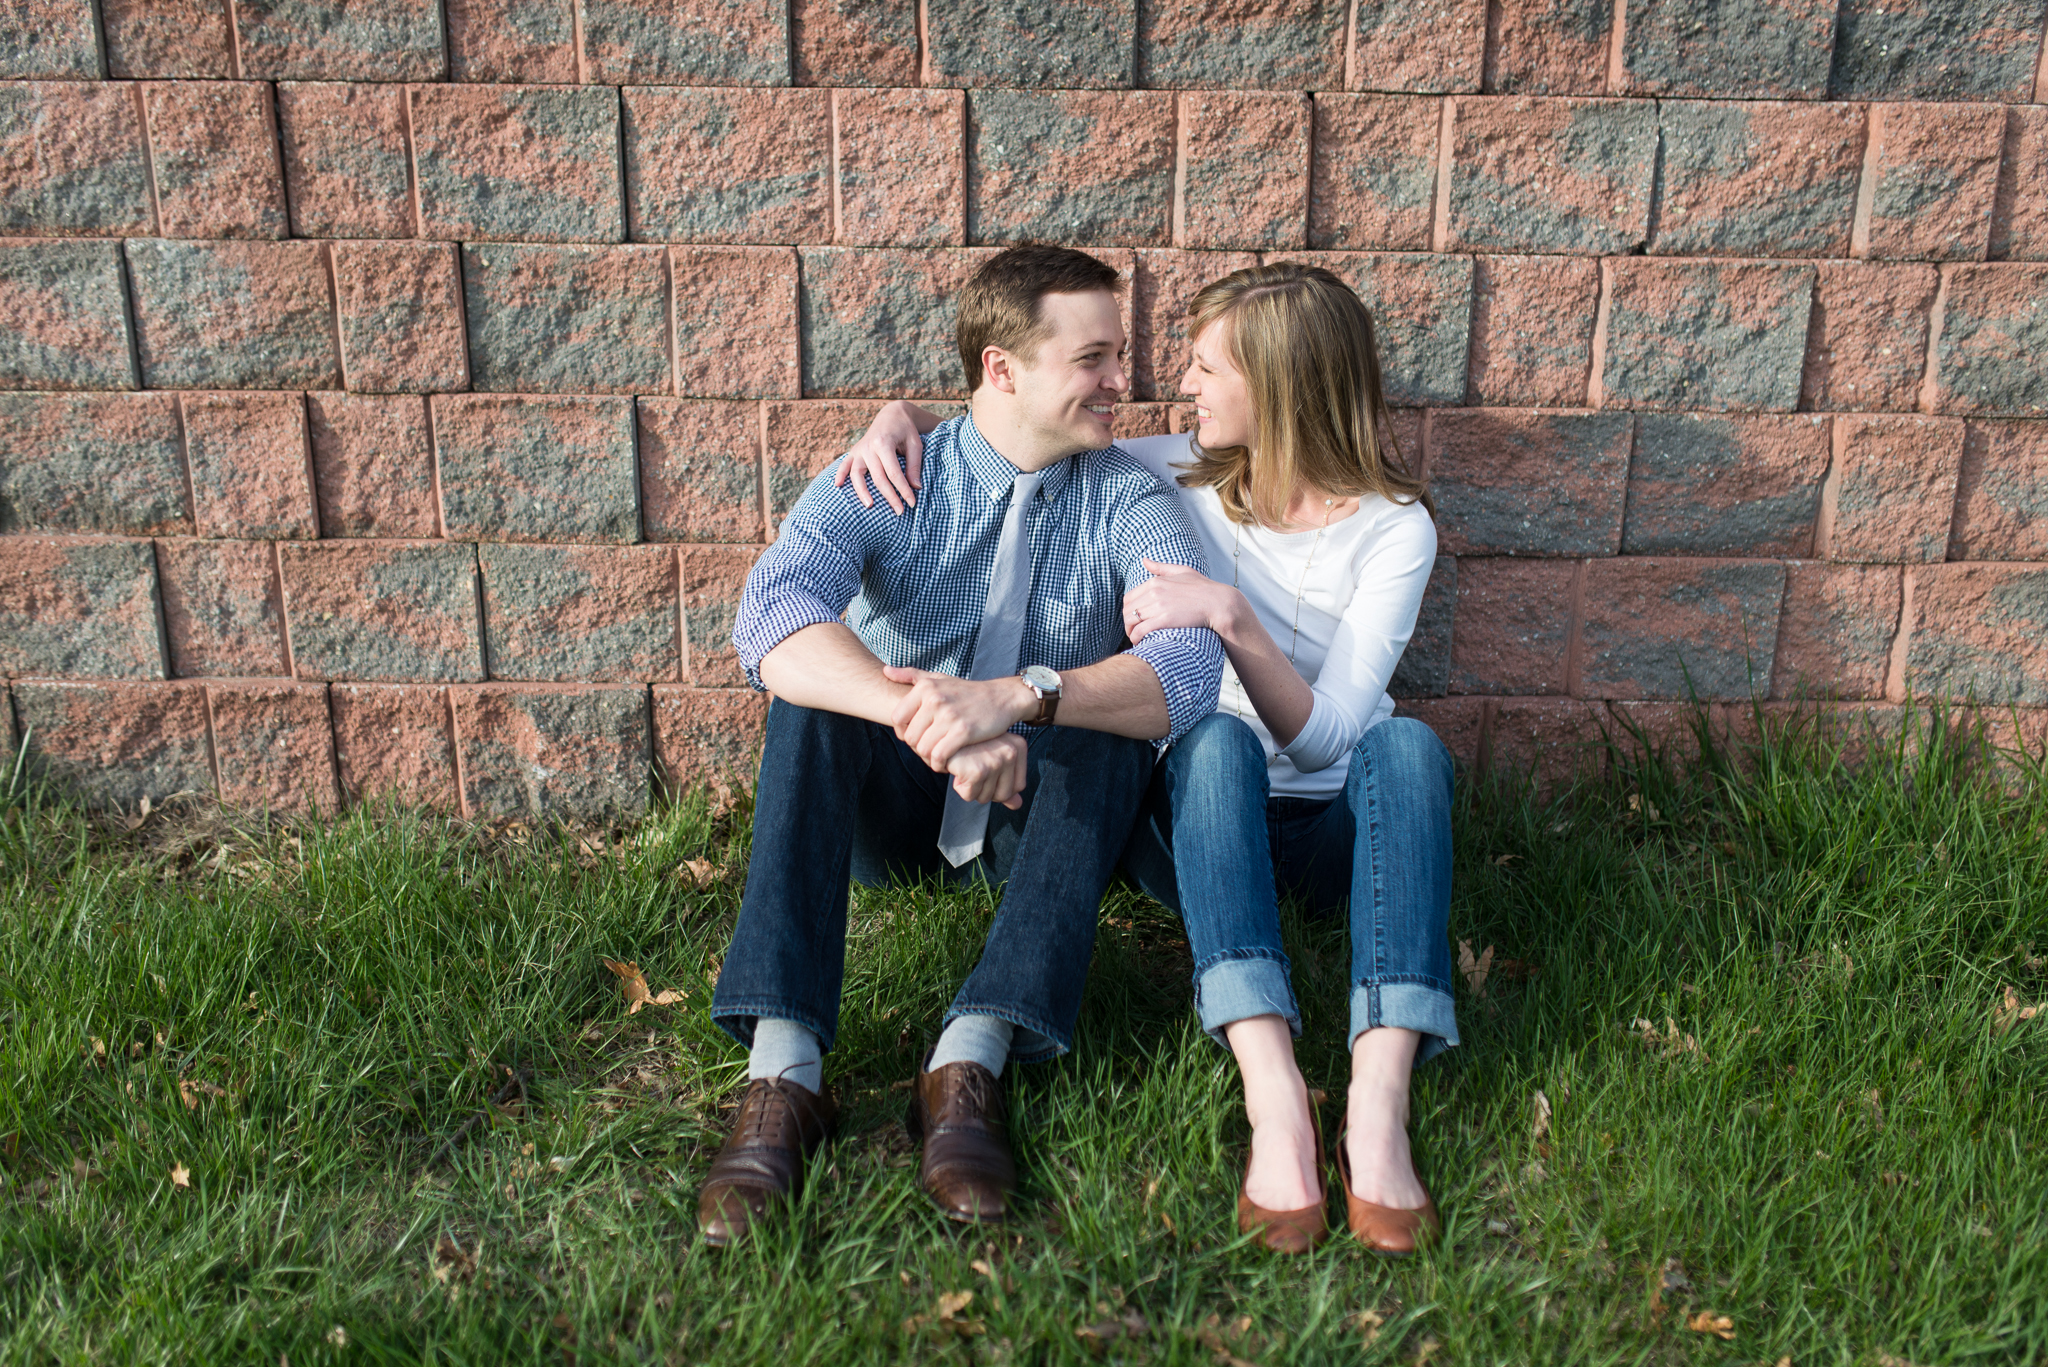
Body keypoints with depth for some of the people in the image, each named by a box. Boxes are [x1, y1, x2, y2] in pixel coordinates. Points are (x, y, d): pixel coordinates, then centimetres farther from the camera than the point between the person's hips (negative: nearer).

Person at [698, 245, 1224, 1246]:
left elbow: (1191, 667, -25)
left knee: (1108, 725, -29)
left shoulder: (1126, 499, -6)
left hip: (1044, 815, 0)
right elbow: (771, 616, -28)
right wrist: (924, 718, -45)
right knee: (810, 695, -28)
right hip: (890, 807, 0)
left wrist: (1014, 698, -42)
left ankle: (972, 1059, -38)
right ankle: (781, 1070, -37)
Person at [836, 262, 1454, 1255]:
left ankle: (1378, 1104, -46)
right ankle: (1274, 1097, -48)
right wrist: (905, 416, -8)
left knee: (1406, 742, -32)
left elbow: (1323, 735, -18)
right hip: (1194, 822, 1)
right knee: (1214, 737, -33)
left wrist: (1231, 615, -31)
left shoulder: (1392, 528, -6)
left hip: (1332, 831, 0)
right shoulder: (1182, 477, 2)